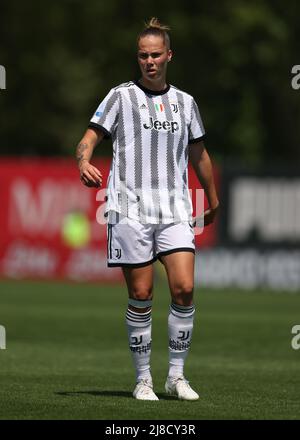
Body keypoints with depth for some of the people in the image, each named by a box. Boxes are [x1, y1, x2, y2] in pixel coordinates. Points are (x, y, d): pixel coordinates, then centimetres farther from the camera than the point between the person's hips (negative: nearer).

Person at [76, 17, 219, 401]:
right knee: (141, 295, -3)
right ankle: (143, 379, 6)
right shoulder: (121, 96, 4)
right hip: (131, 208, -3)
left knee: (184, 289, -10)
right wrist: (84, 162, -25)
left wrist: (213, 201, 31)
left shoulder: (185, 103, 15)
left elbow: (199, 155, 26)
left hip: (175, 210, 3)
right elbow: (89, 138, -2)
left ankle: (176, 375, 1)